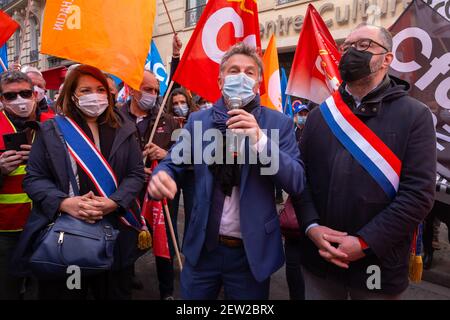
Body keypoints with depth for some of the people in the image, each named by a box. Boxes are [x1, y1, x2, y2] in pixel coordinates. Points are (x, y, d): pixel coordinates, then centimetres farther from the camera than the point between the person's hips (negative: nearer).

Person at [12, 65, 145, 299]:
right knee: (64, 293, 15)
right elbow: (34, 178, 1)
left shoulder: (123, 130, 6)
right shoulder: (51, 130, 3)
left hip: (115, 234, 1)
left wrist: (113, 203, -15)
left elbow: (136, 174, 2)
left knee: (115, 293, 17)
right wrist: (64, 203, -17)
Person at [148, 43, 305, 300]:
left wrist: (260, 140, -24)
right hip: (202, 246, 2)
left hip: (252, 252, -1)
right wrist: (161, 175, -24)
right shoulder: (198, 120, 2)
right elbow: (172, 162, 0)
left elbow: (296, 182, -11)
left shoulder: (279, 123, -4)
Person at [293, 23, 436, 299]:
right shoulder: (320, 114, 5)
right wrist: (311, 227, -12)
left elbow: (419, 192, -11)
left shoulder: (415, 115, -4)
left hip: (378, 263, -2)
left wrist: (364, 243, -17)